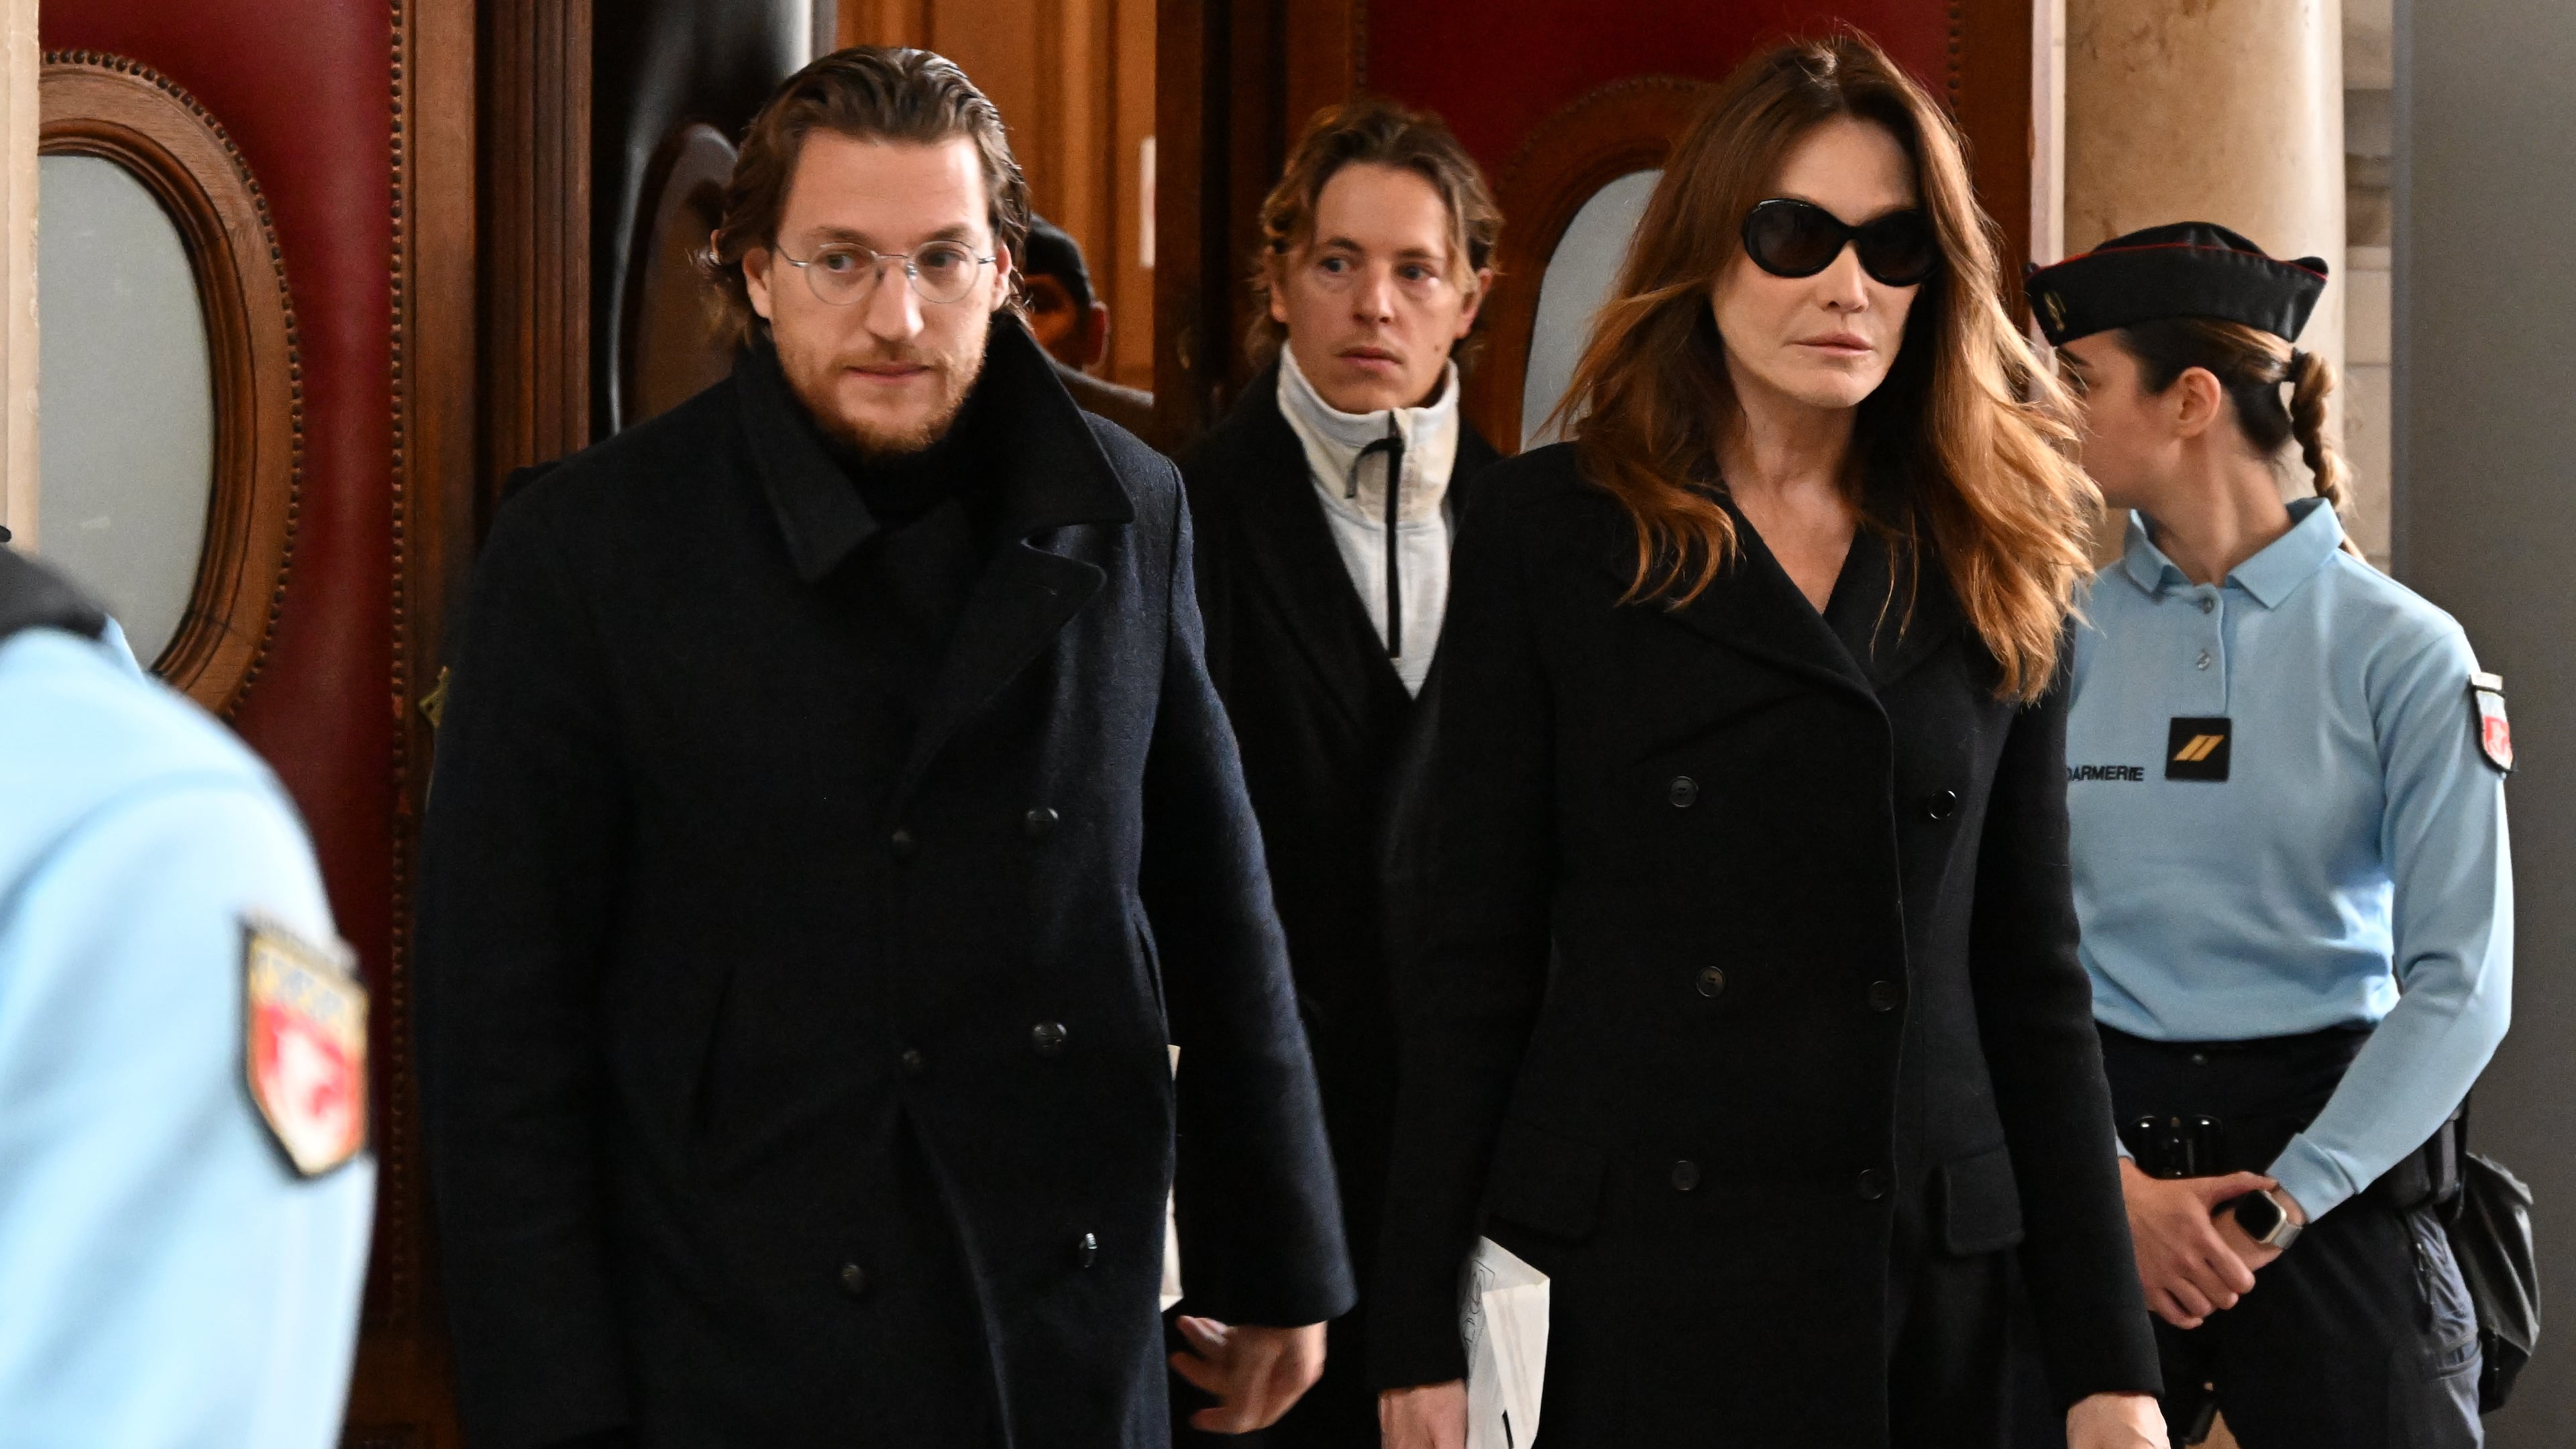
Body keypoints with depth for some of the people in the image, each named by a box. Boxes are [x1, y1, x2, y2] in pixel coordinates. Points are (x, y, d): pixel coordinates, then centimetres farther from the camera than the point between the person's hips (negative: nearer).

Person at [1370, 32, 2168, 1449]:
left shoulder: (1993, 572, 10)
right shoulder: (1553, 528, 3)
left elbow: (2034, 977, 10)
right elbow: (1473, 957, 1)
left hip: (1938, 1294, 3)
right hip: (1642, 1282, -2)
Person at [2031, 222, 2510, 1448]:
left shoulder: (2402, 655, -4)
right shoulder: (2055, 643, 2)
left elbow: (2459, 986, -7)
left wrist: (2278, 1206, -12)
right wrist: (2113, 1182, -12)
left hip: (2330, 1150, -2)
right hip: (2095, 1133, 2)